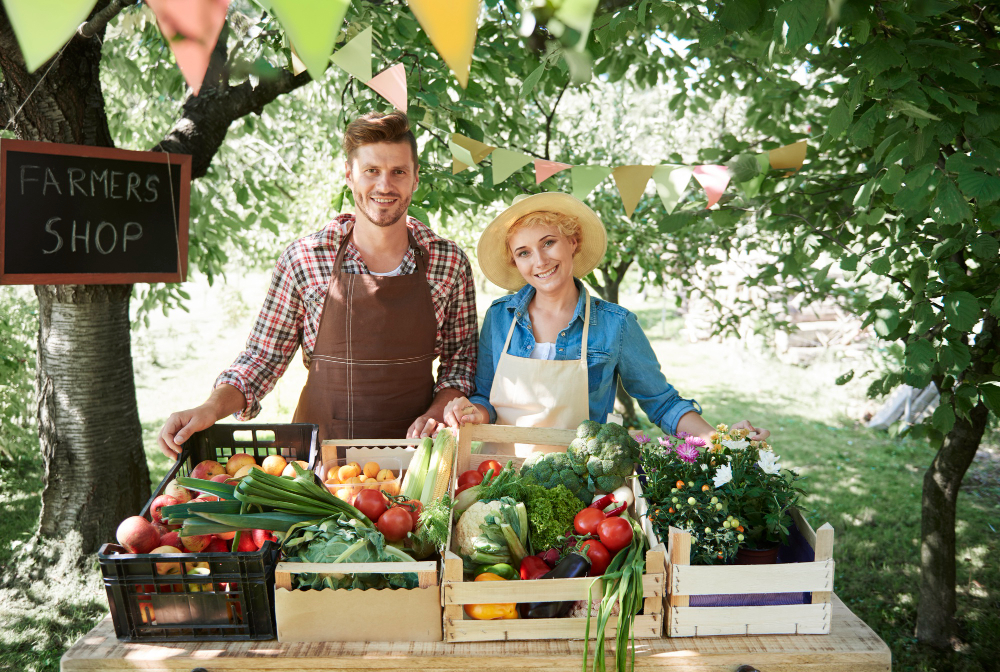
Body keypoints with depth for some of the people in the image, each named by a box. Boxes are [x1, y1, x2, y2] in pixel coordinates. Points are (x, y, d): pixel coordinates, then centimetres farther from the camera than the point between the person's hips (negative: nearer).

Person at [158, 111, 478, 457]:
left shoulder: (450, 262, 1)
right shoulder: (303, 259, -2)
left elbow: (460, 356, 10)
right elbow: (263, 356, 4)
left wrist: (436, 412, -7)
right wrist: (212, 407, -12)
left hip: (412, 451, 1)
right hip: (320, 448, 0)